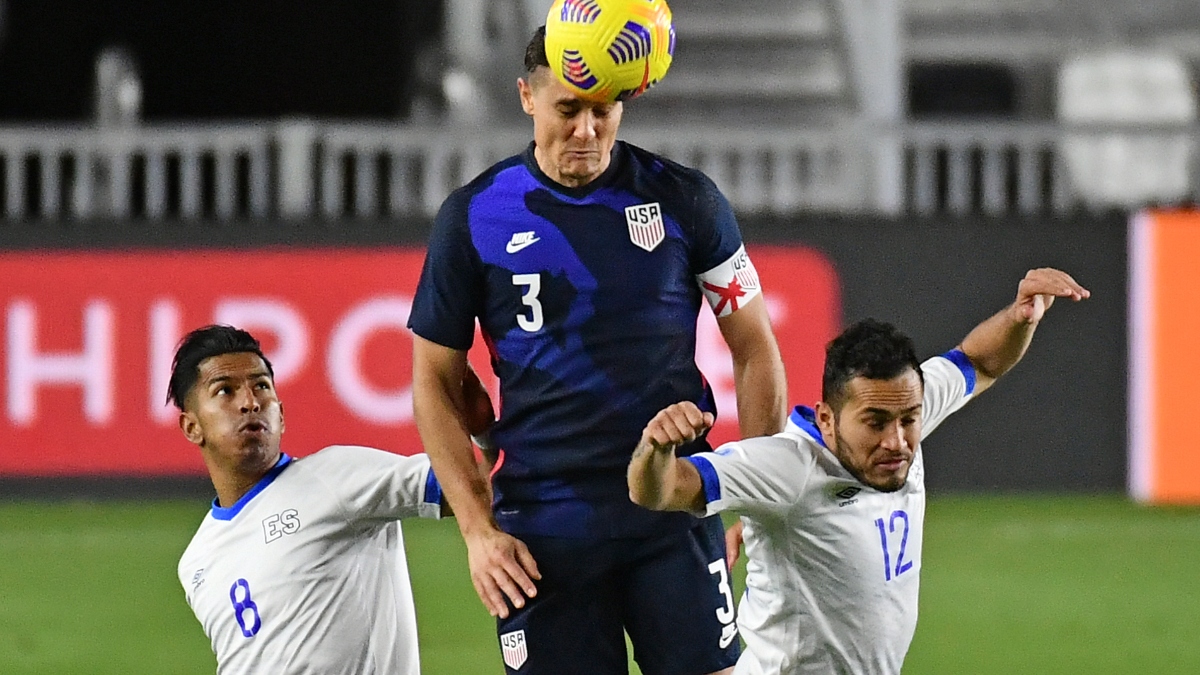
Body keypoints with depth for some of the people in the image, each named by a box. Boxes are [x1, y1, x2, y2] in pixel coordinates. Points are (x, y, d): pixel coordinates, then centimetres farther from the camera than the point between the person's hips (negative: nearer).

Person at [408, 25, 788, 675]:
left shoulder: (685, 200, 2)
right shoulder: (473, 217, 2)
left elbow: (754, 349, 9)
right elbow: (435, 382, 6)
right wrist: (477, 529, -2)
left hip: (676, 513, 0)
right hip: (542, 524, 0)